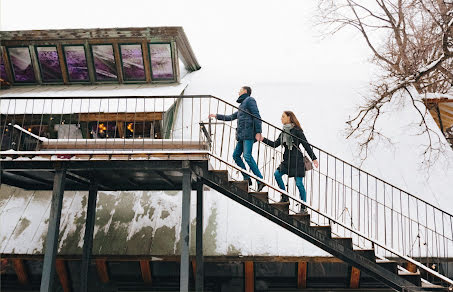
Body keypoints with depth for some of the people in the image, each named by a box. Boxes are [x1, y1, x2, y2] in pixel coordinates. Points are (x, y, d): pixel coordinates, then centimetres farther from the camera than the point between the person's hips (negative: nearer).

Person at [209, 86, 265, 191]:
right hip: (242, 135, 10)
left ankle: (260, 180, -18)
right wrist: (217, 116, 39)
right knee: (236, 155, 5)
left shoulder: (250, 100, 0)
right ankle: (247, 178, 7)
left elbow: (257, 116, -10)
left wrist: (258, 132, -19)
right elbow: (231, 117, 36)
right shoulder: (242, 105, 27)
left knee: (247, 156, -19)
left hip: (249, 133, -10)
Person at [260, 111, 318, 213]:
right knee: (277, 174, -10)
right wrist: (263, 139, 9)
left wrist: (314, 158, -7)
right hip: (287, 160, 7)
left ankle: (304, 207, 3)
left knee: (299, 183, -6)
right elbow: (275, 144, 15)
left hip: (297, 160, -7)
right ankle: (285, 197, 3)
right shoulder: (283, 132, 14)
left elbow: (306, 145, -6)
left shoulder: (297, 130, -7)